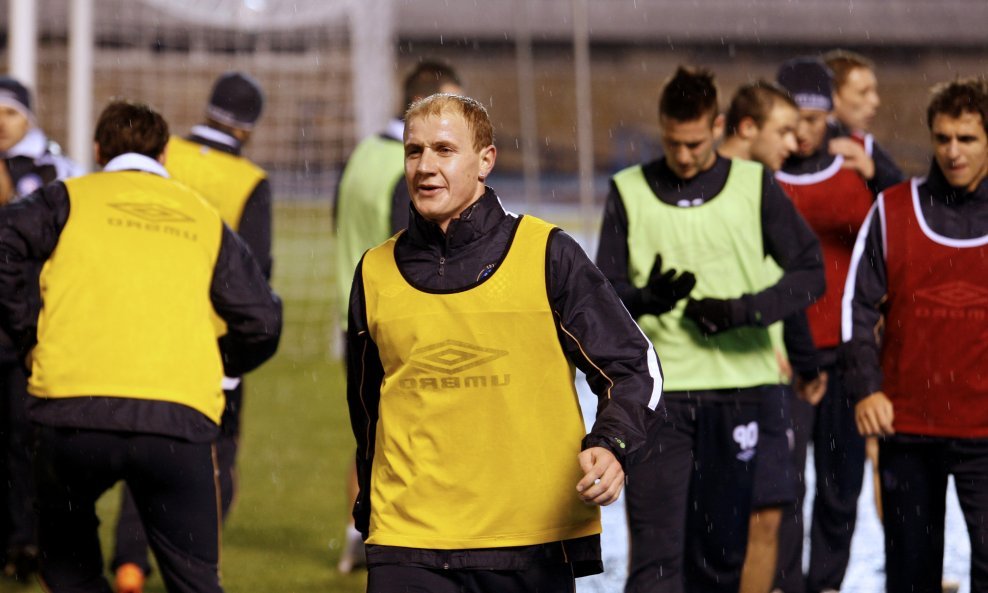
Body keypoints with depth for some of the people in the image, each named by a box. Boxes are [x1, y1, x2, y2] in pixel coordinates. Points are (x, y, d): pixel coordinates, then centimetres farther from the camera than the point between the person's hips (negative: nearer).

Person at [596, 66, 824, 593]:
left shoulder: (754, 187, 5)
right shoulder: (629, 193, 6)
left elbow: (810, 273, 4)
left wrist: (744, 310, -12)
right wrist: (644, 299, -18)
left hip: (742, 387, 1)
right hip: (657, 391, -1)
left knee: (723, 548, 5)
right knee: (656, 550, -11)